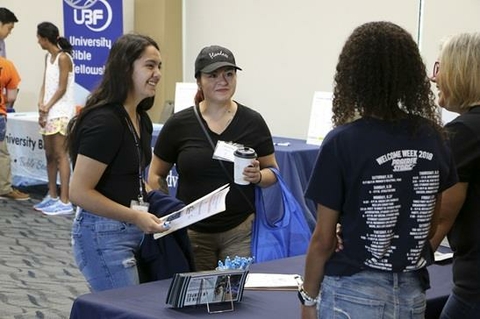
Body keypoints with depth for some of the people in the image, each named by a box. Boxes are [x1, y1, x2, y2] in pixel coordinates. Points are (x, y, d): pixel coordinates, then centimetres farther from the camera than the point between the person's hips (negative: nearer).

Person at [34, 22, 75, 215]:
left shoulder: (63, 57, -11)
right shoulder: (48, 56, 14)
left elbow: (62, 88, -13)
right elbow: (45, 84, 11)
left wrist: (47, 107, -11)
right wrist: (41, 105, -3)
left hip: (61, 112, -9)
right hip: (49, 112, 9)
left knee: (60, 155, -11)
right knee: (50, 155, 12)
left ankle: (65, 202, -11)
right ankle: (52, 196, 21)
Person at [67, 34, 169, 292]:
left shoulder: (141, 120, 10)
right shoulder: (104, 121, -18)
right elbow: (79, 192, -21)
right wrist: (135, 216, -20)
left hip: (133, 231, 9)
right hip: (103, 234, -9)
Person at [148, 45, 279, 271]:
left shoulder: (253, 122, 0)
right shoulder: (179, 124, -1)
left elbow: (272, 172, 8)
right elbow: (156, 176, 8)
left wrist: (258, 176, -13)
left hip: (240, 232, 0)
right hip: (192, 233, 0)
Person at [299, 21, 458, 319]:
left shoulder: (343, 143, -16)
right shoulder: (435, 138, -3)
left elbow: (323, 240, -11)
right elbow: (432, 225, 9)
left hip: (355, 293, -4)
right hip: (412, 293, 4)